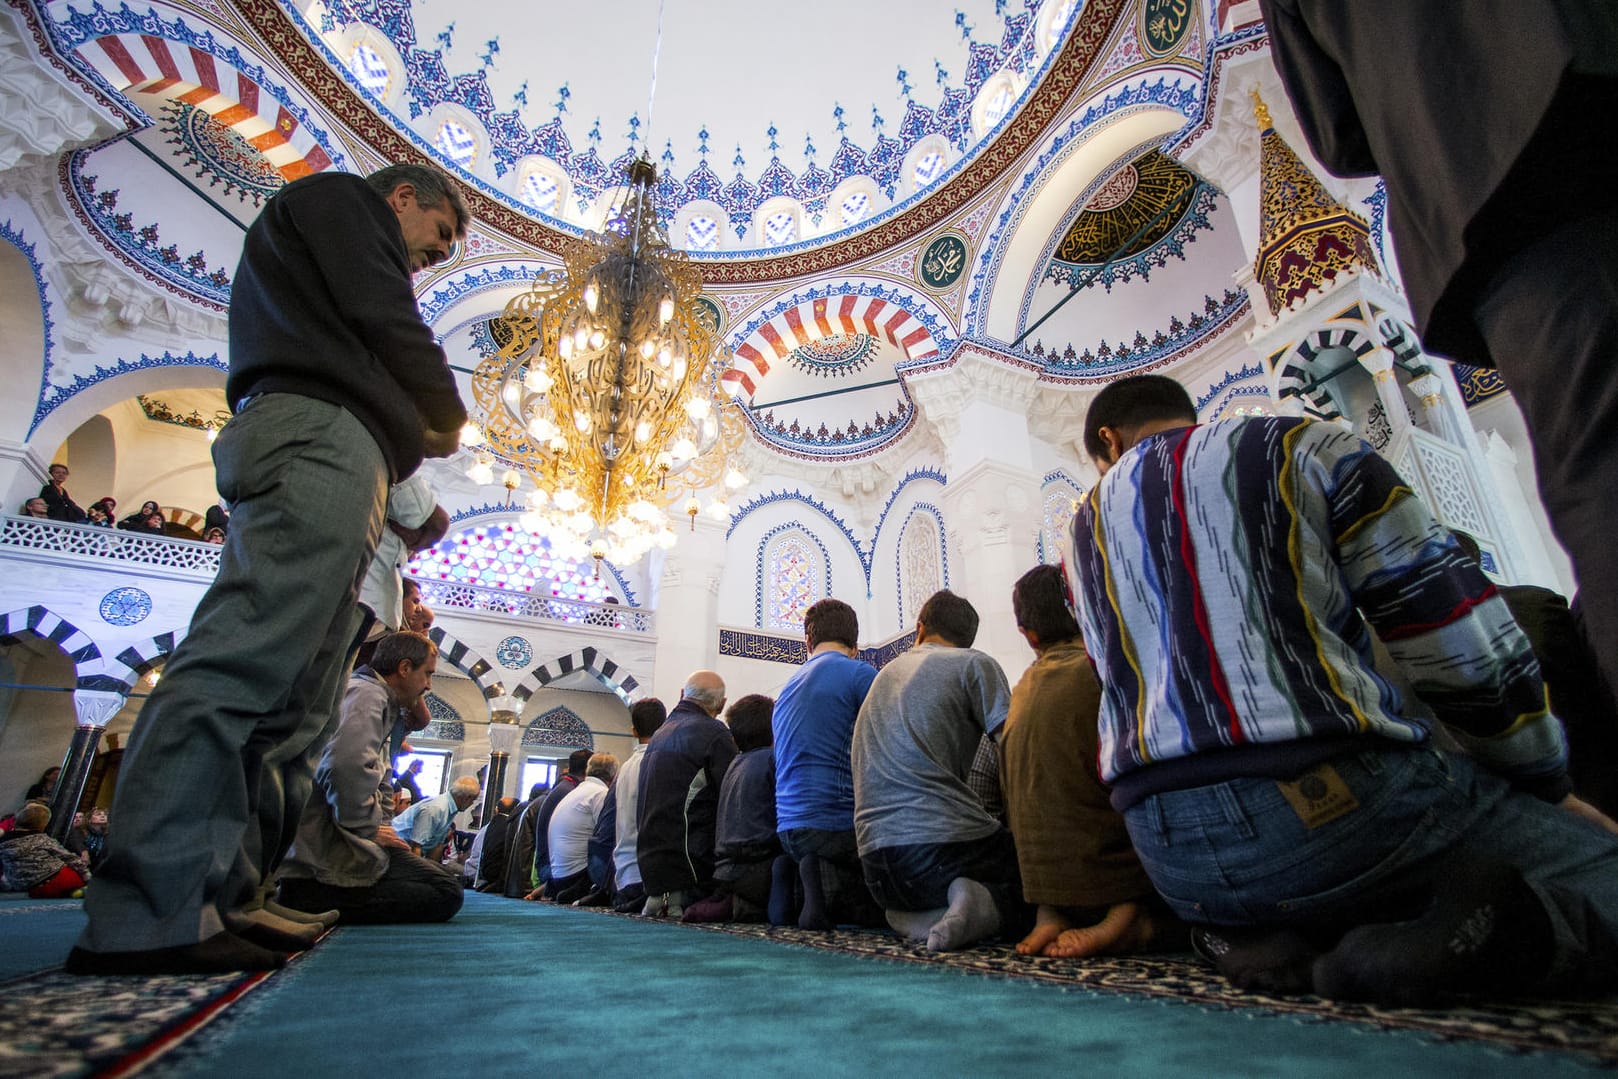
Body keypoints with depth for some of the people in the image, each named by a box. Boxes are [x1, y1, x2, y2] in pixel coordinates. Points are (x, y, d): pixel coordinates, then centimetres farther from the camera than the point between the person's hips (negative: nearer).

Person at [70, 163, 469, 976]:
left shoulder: (325, 236, 41)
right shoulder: (339, 197, 16)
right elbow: (385, 322, -1)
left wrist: (416, 430, 17)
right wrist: (449, 416, 10)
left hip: (334, 464, 10)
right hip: (322, 434, -10)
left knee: (294, 705, 0)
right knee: (245, 662, -20)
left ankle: (221, 903, -1)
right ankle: (148, 917, -23)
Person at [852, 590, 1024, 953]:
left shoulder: (883, 674, 21)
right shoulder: (974, 663, 2)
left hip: (875, 861, 6)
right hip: (947, 839, -5)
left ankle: (919, 920, 0)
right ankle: (981, 906, -12)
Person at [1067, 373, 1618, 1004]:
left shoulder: (1086, 526, 18)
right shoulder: (1302, 448, 8)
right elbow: (1463, 640, 3)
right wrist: (1548, 788, 18)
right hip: (1331, 796, -4)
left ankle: (1255, 935, 6)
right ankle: (1461, 924, -12)